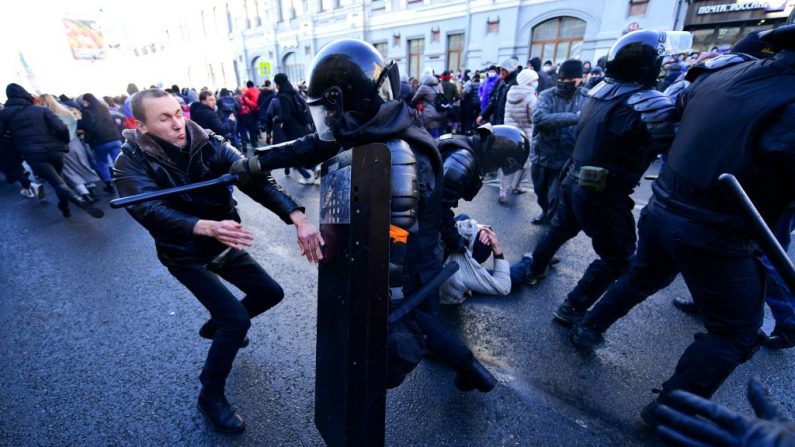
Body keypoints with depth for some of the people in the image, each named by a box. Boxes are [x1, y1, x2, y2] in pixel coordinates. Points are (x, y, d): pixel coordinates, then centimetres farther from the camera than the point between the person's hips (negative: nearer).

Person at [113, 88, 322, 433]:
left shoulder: (207, 145, -13)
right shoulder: (131, 163, -19)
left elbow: (255, 180, -27)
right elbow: (154, 212, -36)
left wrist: (298, 219, -43)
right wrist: (209, 227, -56)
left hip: (225, 246, 5)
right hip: (186, 256, -4)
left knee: (271, 293, 13)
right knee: (237, 319, -17)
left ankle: (215, 326, 40)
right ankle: (211, 396, 10)